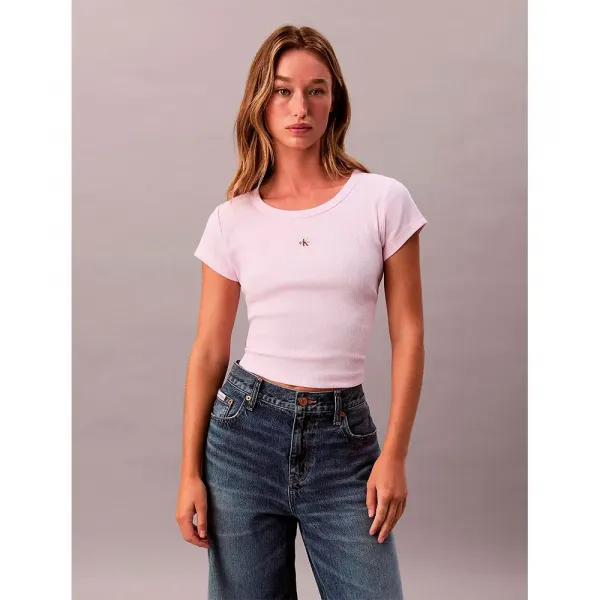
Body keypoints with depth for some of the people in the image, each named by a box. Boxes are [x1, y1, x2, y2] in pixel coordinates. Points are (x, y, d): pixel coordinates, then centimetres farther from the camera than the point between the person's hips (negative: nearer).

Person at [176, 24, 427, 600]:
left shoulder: (383, 200, -2)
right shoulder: (233, 218, 1)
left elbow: (408, 334, -1)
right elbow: (209, 349, 4)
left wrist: (394, 454, -6)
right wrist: (190, 471, 2)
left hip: (344, 435, -1)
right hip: (246, 427, 1)